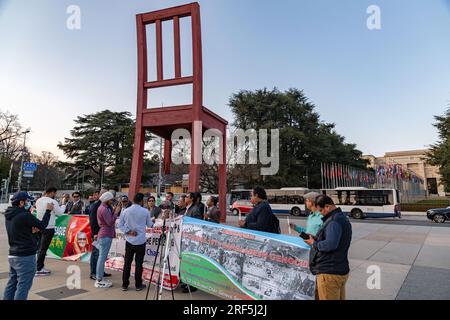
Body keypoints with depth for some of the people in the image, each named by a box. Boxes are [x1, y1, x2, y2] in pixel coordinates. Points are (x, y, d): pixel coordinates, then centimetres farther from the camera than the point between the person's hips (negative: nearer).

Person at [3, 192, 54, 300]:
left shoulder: (9, 216, 8)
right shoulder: (24, 215, -20)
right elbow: (42, 225, -10)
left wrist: (31, 230, 3)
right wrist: (48, 211, 1)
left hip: (12, 255, 9)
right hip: (25, 257, -9)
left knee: (11, 284, 17)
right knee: (23, 286, -2)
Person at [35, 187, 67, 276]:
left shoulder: (38, 201, 6)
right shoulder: (52, 201, -16)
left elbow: (41, 211, 15)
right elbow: (60, 213, -7)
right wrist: (63, 205, 7)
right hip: (48, 228, -8)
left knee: (40, 248, 16)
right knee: (43, 249, -2)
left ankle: (40, 267, 24)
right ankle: (38, 270, 3)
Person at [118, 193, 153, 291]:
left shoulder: (126, 211, -1)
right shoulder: (145, 211, -6)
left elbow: (120, 225, -1)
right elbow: (150, 225, 5)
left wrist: (128, 231, -3)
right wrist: (153, 221, 25)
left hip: (129, 241, 2)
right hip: (141, 241, -2)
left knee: (127, 263, 9)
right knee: (139, 263, 5)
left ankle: (124, 285, 17)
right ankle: (138, 285, 13)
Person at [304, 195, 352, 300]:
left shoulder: (334, 221, -20)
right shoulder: (342, 217, 13)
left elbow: (330, 245, -30)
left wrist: (314, 243, -14)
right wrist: (316, 239, 7)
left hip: (330, 274, -10)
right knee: (339, 297, 19)